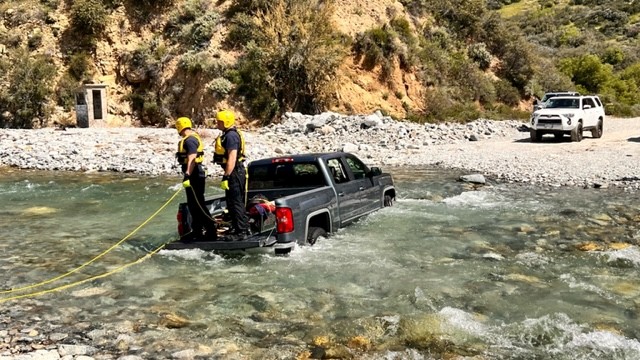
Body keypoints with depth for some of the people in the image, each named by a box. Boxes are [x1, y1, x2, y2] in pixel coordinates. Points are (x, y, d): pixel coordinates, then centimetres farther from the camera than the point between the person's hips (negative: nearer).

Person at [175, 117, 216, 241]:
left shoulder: (190, 140, -16)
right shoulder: (193, 138, 16)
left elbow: (191, 159, -25)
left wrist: (187, 176, -29)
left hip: (194, 175, -11)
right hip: (194, 176, 11)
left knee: (198, 205, -8)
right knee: (193, 205, 15)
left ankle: (211, 232, -7)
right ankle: (197, 231, 23)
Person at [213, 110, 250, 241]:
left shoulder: (231, 135, -18)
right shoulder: (228, 134, 16)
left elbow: (232, 158, -25)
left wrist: (226, 177, -26)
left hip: (234, 173, -11)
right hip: (233, 173, 11)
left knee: (236, 203, -6)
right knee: (232, 202, 19)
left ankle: (241, 232, -2)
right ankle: (237, 227, 30)